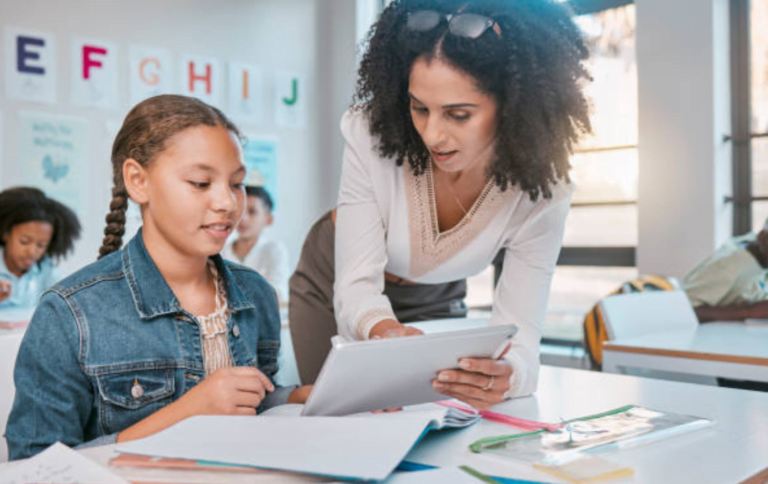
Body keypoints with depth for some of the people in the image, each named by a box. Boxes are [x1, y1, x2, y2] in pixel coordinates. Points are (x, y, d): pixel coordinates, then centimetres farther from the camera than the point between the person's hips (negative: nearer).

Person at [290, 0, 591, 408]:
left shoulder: (540, 190, -29)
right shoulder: (372, 136, -34)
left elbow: (517, 332, -30)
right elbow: (356, 284, -33)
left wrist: (506, 376, -55)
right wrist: (382, 328, -57)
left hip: (438, 299, 1)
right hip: (336, 280, -1)